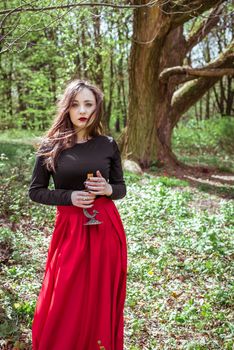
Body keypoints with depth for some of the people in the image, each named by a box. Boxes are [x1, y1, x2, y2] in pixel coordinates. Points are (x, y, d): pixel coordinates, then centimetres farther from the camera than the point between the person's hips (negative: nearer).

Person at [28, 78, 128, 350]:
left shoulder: (108, 145, 2)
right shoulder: (51, 145, -3)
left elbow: (121, 188, 11)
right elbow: (35, 191, 1)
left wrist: (108, 189, -12)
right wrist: (70, 197, -14)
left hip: (107, 228, 2)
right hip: (69, 229, -2)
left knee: (103, 299, 11)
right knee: (65, 305, 4)